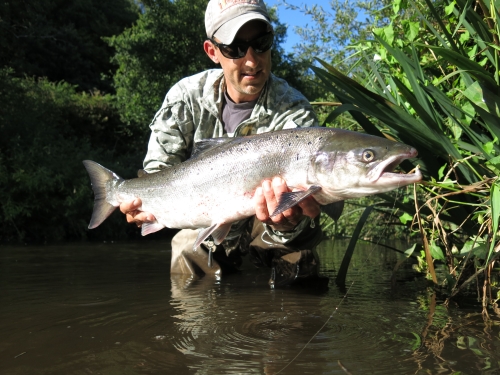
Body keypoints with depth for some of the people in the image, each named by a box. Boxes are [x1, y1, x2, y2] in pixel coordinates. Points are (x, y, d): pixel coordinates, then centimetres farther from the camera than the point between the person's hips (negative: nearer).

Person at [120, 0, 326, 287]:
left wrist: (287, 223, -61)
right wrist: (142, 202, -28)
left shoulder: (294, 113, -22)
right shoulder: (187, 97, -11)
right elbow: (157, 175, -4)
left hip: (265, 225, -2)